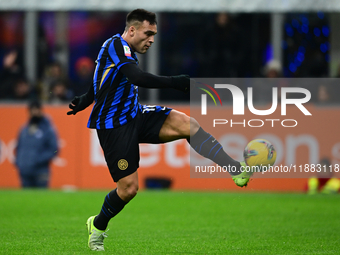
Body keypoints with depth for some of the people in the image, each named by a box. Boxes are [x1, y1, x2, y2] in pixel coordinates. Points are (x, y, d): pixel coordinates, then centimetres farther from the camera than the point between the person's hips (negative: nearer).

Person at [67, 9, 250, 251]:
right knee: (129, 187, -11)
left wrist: (83, 102, 49)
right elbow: (137, 77, -33)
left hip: (134, 116, 8)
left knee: (186, 123, -16)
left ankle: (237, 170, -30)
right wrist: (177, 82, -37)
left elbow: (102, 81, 33)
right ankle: (97, 226, 19)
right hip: (113, 126, -8)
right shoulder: (116, 45, -16)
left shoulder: (125, 51, 15)